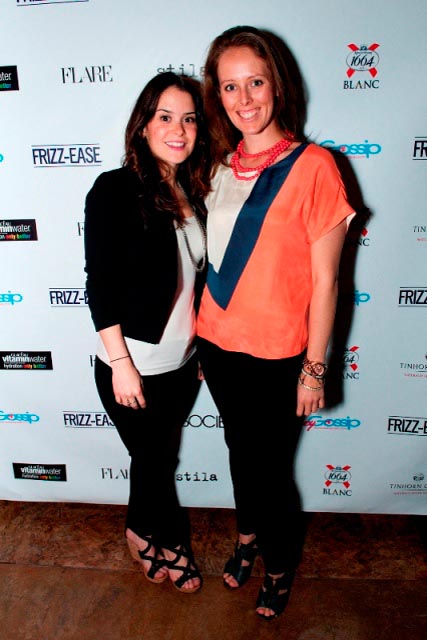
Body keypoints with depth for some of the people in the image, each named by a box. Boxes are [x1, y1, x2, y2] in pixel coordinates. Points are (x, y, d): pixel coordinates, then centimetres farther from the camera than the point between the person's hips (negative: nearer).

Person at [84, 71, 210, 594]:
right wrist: (121, 363, -16)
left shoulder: (194, 192, 3)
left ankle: (143, 533, 49)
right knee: (154, 459, 14)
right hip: (133, 366, -5)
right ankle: (169, 540, 43)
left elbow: (196, 277, 8)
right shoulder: (114, 190, -15)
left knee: (157, 456, 22)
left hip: (182, 361, 6)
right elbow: (99, 283, -16)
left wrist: (203, 346, 10)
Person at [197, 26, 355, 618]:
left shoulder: (312, 165, -13)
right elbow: (217, 257, 10)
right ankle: (249, 536, 51)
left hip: (276, 356, -5)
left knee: (268, 466, 12)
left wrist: (315, 368, -10)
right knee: (239, 449, 23)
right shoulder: (223, 165, 4)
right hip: (217, 345, 5)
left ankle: (280, 567, 43)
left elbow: (324, 280, -12)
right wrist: (204, 336, 12)